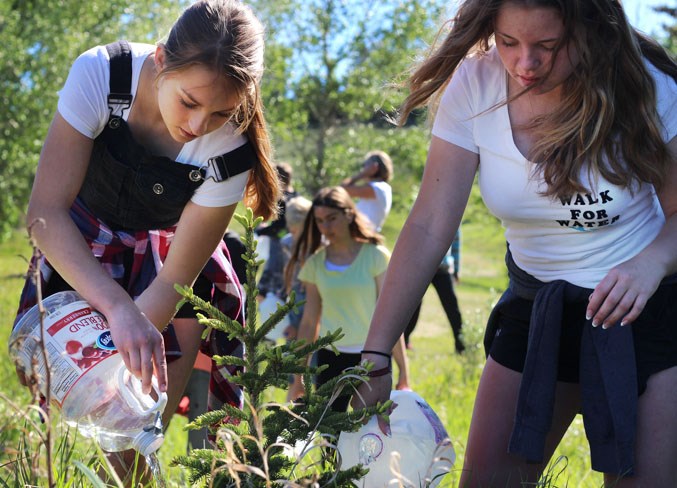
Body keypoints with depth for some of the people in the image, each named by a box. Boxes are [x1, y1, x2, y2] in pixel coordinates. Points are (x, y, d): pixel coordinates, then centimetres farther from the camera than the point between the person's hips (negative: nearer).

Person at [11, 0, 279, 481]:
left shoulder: (229, 152, -31)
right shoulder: (102, 75, -34)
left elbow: (175, 279, -24)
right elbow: (46, 211, -35)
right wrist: (120, 310, -49)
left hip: (170, 246, 0)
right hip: (81, 242, 0)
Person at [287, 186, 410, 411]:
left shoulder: (375, 256, -5)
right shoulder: (315, 263, 3)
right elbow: (309, 322, 8)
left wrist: (404, 372, -5)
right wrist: (298, 377, 8)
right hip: (330, 359, 3)